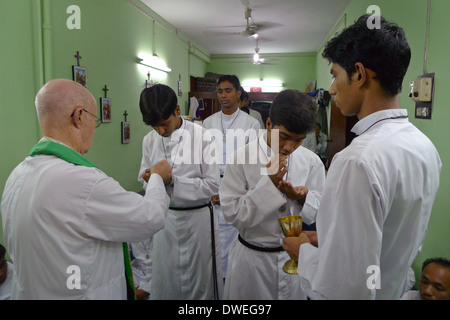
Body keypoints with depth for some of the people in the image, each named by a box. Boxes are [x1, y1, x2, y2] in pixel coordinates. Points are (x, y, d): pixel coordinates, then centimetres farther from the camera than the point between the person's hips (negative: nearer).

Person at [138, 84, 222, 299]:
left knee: (200, 283, 11)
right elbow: (144, 180, 9)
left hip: (197, 219, -3)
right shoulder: (149, 140, 0)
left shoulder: (203, 136, -14)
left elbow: (213, 184, -13)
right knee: (163, 282, 15)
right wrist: (150, 179, -15)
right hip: (163, 218, 4)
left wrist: (173, 180, -22)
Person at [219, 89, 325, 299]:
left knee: (294, 294, 22)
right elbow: (232, 214, -17)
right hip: (251, 260, -2)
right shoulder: (241, 158, -17)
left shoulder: (312, 162, -6)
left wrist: (303, 198, -19)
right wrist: (269, 184, -25)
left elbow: (318, 211, 3)